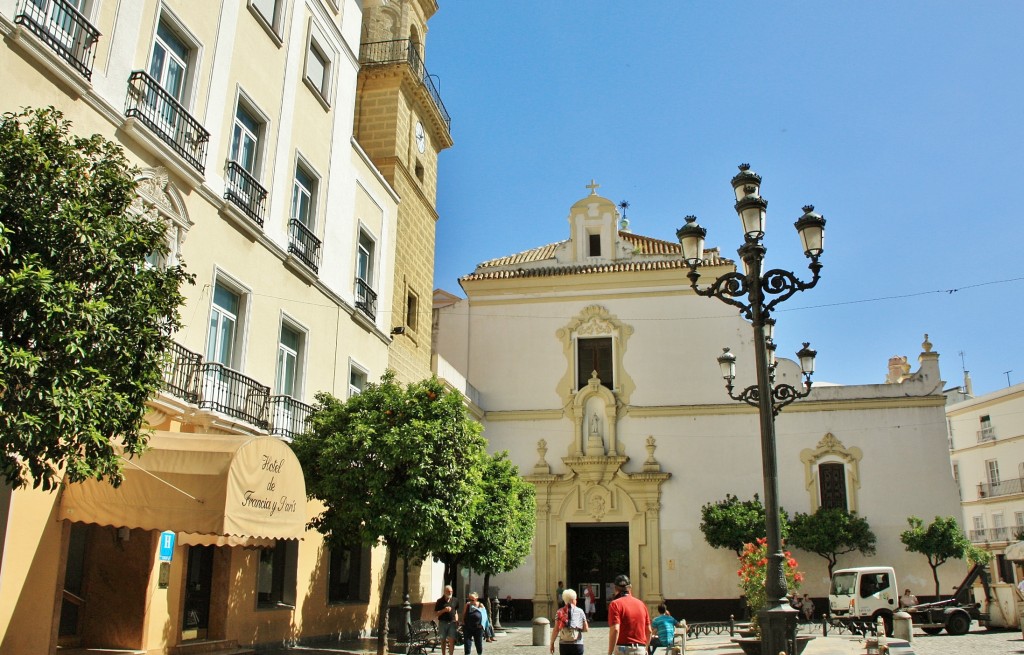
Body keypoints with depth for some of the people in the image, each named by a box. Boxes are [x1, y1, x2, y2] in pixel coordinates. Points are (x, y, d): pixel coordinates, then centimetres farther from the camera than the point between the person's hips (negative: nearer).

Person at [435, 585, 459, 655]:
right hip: (442, 623, -1)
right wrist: (444, 610, -16)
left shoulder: (455, 601, 7)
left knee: (451, 641, -7)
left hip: (452, 623, 1)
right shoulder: (440, 601, -1)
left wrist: (456, 621, 5)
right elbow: (435, 614, -2)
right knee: (443, 641, 10)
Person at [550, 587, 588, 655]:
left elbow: (556, 630, -6)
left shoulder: (560, 612, 0)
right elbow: (586, 629, 2)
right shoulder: (580, 612, 1)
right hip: (577, 644, -1)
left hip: (563, 644, 1)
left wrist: (552, 643, 1)